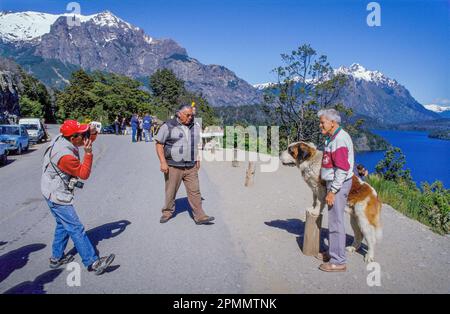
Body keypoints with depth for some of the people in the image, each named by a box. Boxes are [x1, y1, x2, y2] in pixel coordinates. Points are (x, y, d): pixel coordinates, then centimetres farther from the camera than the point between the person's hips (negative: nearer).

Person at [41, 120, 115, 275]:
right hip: (57, 195, -10)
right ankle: (92, 263, -2)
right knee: (76, 228, -7)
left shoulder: (61, 139, -5)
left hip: (54, 192, 10)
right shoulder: (65, 155, -30)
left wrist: (92, 133, -11)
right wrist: (88, 153, -25)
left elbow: (89, 139, 10)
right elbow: (84, 174, -18)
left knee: (63, 225, 21)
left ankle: (57, 258, 34)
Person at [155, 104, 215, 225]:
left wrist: (198, 160, 13)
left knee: (195, 191, 1)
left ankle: (200, 217, 5)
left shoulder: (195, 127, 10)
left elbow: (198, 145, 19)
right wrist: (163, 162, -12)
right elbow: (159, 144, -5)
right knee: (171, 191, 8)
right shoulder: (168, 126, -5)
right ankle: (167, 213, 27)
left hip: (191, 167, 4)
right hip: (173, 166, -3)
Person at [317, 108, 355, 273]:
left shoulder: (340, 139, -20)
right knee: (334, 220, 18)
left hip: (338, 184, -10)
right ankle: (334, 253, 32)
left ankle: (338, 262, 6)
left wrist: (332, 191, -23)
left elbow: (342, 170, -24)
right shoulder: (332, 137, 12)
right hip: (334, 183, 10)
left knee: (336, 222, -3)